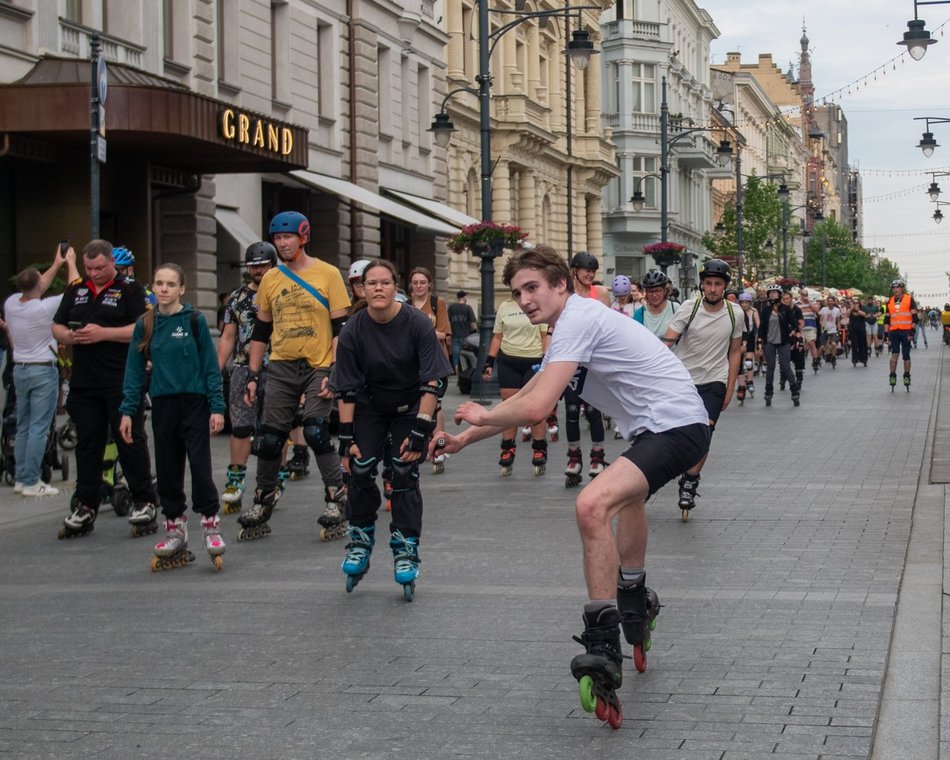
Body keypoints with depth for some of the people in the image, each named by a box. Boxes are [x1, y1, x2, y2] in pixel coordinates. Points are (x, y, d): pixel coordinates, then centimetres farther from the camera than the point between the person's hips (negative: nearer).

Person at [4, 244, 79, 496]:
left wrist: (56, 265, 24)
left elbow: (34, 289, 20)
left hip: (19, 369, 7)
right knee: (39, 428, -6)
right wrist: (70, 263, 8)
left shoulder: (10, 304, 0)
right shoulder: (44, 308, -18)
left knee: (23, 427, 13)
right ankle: (31, 482, -7)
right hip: (43, 371, -7)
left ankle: (20, 479, 15)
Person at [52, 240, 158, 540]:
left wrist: (103, 333, -17)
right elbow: (57, 327, 18)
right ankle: (85, 508, 16)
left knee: (131, 442, -2)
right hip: (83, 383, 5)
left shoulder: (130, 290, -2)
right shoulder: (75, 290, 15)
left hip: (122, 383, -5)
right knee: (87, 444, 9)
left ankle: (144, 504, 6)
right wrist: (70, 336, -5)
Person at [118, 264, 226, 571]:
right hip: (162, 405, 4)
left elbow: (210, 365, -2)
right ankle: (176, 530, 19)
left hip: (194, 402, -4)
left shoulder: (194, 320, -3)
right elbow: (134, 369, 9)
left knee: (201, 467, -7)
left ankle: (211, 525, 6)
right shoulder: (145, 324, 6)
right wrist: (128, 410, 4)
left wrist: (217, 407, -7)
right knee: (167, 471, 8)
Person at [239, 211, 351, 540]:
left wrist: (335, 373, -12)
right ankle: (262, 503, 15)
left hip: (318, 366, -4)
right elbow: (260, 331, 15)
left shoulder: (328, 274, -2)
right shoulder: (270, 279, 9)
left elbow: (340, 328, -4)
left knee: (316, 432, -17)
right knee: (268, 438, 1)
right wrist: (251, 375, 10)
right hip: (281, 367, 4)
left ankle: (336, 497, -2)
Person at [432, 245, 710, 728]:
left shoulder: (577, 319, -18)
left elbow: (535, 408, -25)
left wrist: (482, 416, -6)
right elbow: (525, 398, 24)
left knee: (592, 504, -32)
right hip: (654, 426, 12)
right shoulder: (569, 326, 15)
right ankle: (636, 609, 63)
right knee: (629, 493, 40)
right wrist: (465, 438, 16)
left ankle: (603, 650, -31)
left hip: (676, 426, -12)